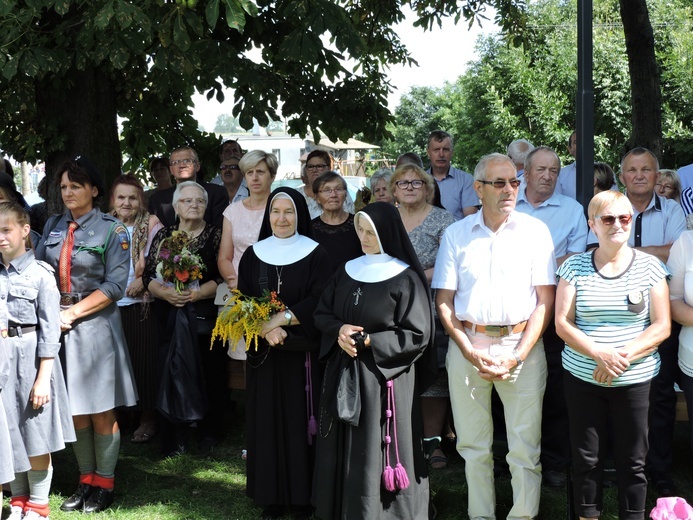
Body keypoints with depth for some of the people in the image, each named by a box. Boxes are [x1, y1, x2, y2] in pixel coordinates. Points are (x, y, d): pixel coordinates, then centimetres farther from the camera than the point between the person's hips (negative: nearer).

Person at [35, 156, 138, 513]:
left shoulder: (111, 230, -4)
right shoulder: (53, 226, 10)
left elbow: (115, 285, -10)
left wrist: (72, 313, -14)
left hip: (95, 324, -4)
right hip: (58, 324, 4)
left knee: (100, 410, 1)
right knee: (73, 409, 10)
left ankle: (104, 484, 13)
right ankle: (86, 481, 21)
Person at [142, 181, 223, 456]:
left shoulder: (216, 235, 3)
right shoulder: (164, 235, 10)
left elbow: (223, 277, -5)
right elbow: (149, 274, 6)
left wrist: (195, 294, -17)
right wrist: (166, 293, -13)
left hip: (207, 317, -2)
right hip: (172, 318, 2)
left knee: (210, 374, 1)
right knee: (172, 373, -2)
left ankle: (210, 432, 16)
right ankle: (175, 440, 5)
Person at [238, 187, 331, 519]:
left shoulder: (315, 254, -1)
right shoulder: (253, 255, 6)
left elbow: (320, 301, -10)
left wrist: (280, 319, -21)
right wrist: (266, 329, -17)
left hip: (302, 353, -2)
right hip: (264, 353, 2)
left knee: (299, 420, 1)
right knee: (266, 421, 5)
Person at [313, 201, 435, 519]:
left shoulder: (406, 279, -9)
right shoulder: (348, 271, 9)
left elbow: (417, 336, -12)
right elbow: (322, 313, 13)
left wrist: (368, 341, -17)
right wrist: (338, 330, -9)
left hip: (384, 379, -6)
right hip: (343, 376, 6)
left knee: (376, 453, 0)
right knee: (345, 452, 11)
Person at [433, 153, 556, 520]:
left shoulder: (535, 231, 2)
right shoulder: (456, 234, 6)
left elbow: (545, 299, -1)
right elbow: (443, 301, 5)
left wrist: (517, 356, -9)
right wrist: (470, 351, -8)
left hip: (522, 346, -1)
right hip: (467, 346, 2)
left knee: (525, 449, 0)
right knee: (473, 446, 9)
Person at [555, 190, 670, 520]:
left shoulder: (649, 267, 1)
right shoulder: (574, 267, 2)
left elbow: (661, 326, -2)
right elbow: (562, 323, -2)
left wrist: (623, 356, -16)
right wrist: (599, 353, -18)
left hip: (635, 380, 0)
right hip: (582, 378, 1)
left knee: (633, 461, 5)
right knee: (586, 458, 8)